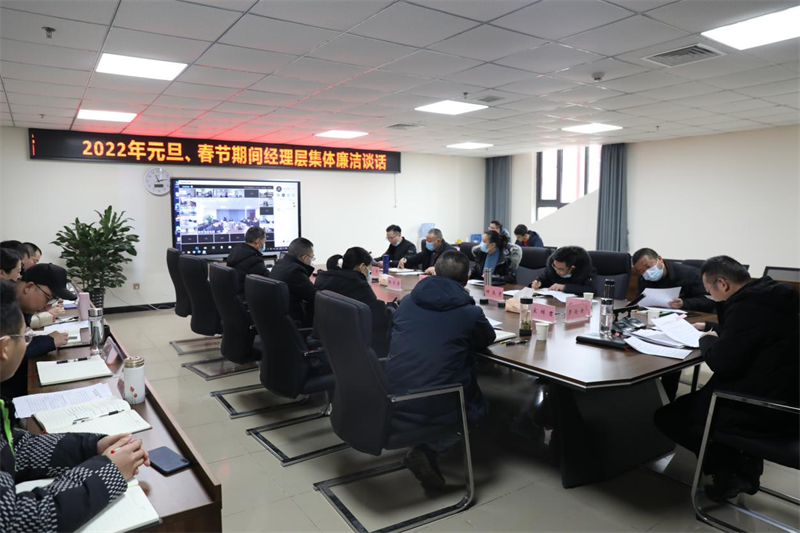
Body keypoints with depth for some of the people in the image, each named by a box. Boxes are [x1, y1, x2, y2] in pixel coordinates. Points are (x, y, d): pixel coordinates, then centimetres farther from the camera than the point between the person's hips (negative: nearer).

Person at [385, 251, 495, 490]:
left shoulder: (407, 301, 7)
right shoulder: (470, 312, -6)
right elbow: (488, 339, 15)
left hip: (393, 398, 6)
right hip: (436, 406, -5)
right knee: (477, 406, 27)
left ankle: (424, 451, 17)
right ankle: (428, 451, 6)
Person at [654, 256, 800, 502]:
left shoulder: (748, 306, -23)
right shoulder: (766, 295, 7)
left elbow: (722, 363, -22)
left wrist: (707, 341, -4)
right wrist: (711, 329, 22)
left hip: (764, 410, -10)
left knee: (666, 416, -1)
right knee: (688, 401, 25)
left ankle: (733, 470, 8)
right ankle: (742, 463, 19)